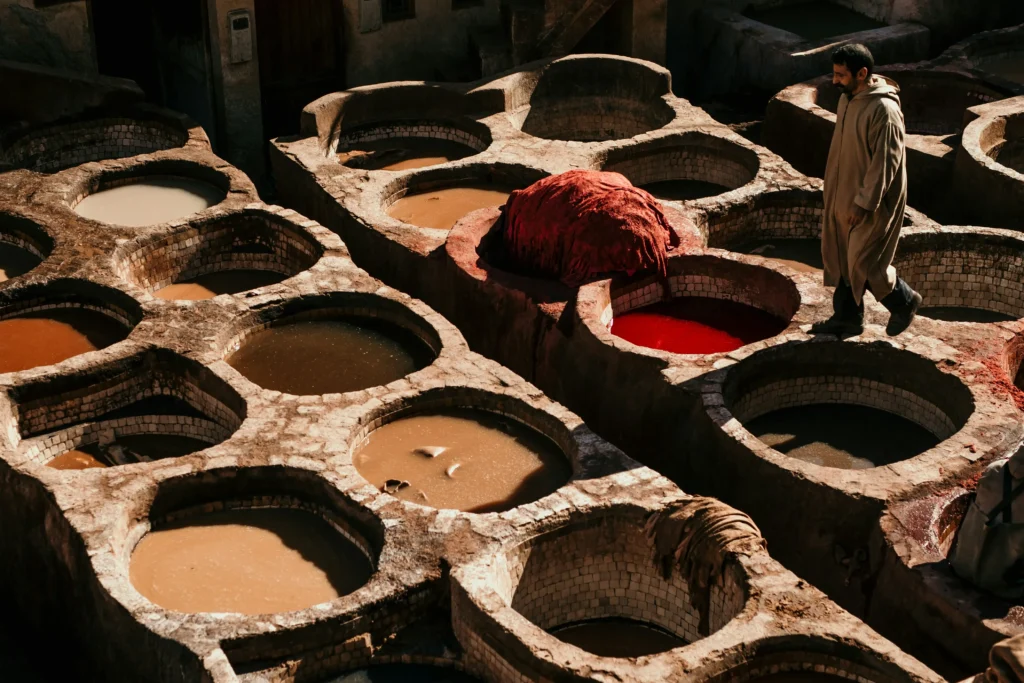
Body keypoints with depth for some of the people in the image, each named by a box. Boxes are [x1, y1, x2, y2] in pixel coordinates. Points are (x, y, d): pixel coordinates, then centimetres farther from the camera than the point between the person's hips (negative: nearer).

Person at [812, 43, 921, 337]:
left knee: (864, 264, 0)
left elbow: (885, 163, -24)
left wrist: (864, 203, -22)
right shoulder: (847, 99, 3)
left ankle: (904, 301, 23)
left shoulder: (884, 110, -25)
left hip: (873, 203, -9)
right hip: (844, 197, 9)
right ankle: (846, 317, 28)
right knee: (841, 258, 15)